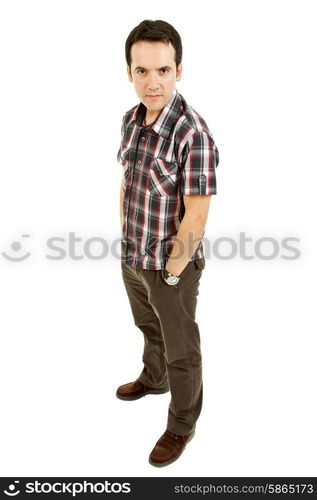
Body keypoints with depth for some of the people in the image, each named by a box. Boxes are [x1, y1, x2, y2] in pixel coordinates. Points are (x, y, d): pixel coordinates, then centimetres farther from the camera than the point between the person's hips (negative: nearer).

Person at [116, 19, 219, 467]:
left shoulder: (194, 134, -26)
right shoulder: (132, 119, -2)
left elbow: (196, 217, -24)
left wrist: (171, 274, -16)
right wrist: (126, 240, 11)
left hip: (171, 266, -7)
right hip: (133, 259, 7)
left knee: (181, 350, 14)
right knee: (149, 327, 30)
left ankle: (182, 425, 37)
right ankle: (154, 378, 58)